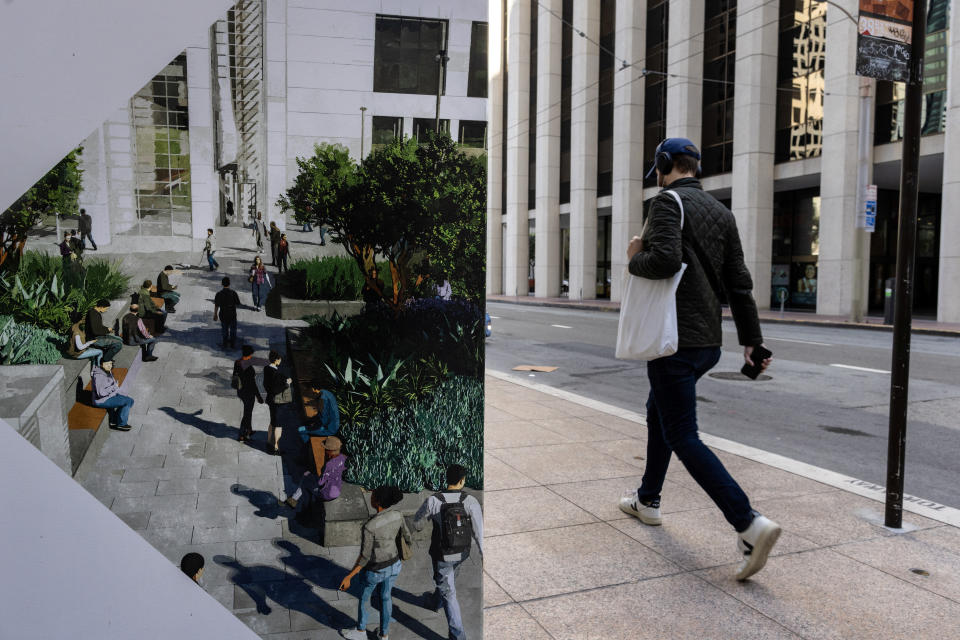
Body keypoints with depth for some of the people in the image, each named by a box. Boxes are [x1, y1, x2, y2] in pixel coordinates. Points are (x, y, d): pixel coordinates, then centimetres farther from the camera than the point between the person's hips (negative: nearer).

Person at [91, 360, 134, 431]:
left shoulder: (108, 372, 5)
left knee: (131, 401, 2)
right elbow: (101, 393, -29)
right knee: (128, 401, -16)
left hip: (110, 395, 9)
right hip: (102, 400, -9)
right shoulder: (98, 375, -24)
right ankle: (121, 424, 1)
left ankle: (114, 422, 11)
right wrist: (114, 387, -19)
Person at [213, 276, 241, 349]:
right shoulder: (233, 293, -16)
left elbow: (216, 306, -7)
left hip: (223, 315, 1)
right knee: (233, 329, 15)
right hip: (232, 314, -1)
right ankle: (233, 345, 23)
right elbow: (238, 304, -9)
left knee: (224, 329, 19)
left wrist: (215, 315, 5)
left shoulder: (219, 294, -13)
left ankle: (224, 344, 29)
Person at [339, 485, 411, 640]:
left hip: (375, 570, -4)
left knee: (363, 597, 27)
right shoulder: (398, 515, -20)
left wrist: (348, 578, -17)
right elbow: (406, 537, -3)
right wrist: (401, 557, 18)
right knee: (385, 596, 31)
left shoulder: (369, 527, -37)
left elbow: (364, 557, -28)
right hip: (393, 564, 5)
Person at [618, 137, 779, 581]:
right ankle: (647, 500, 36)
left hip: (675, 340, -9)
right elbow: (739, 282, 12)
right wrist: (752, 339, 14)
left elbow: (664, 260, -28)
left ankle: (749, 524, -13)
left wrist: (634, 259, -6)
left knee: (683, 437, -4)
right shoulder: (721, 212, 14)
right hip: (708, 341, 9)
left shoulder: (667, 202, -9)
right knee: (658, 412, 24)